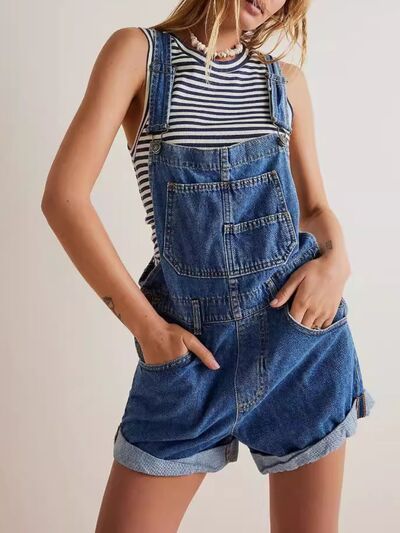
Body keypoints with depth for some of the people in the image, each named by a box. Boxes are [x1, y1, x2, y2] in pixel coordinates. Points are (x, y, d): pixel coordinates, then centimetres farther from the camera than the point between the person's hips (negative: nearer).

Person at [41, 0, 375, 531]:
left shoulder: (286, 80, 9)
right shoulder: (139, 51, 0)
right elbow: (64, 196, -9)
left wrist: (337, 259, -6)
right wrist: (145, 324, -9)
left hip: (303, 329, 3)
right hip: (192, 342, -2)